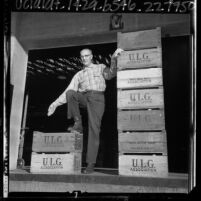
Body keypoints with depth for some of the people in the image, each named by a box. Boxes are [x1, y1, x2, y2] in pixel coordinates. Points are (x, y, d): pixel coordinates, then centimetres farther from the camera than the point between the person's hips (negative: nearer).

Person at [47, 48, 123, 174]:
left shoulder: (100, 67, 19)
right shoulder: (79, 75, 24)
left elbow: (110, 74, 0)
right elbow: (69, 91, 16)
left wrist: (114, 58, -16)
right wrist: (56, 103, 5)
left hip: (97, 98, -3)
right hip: (84, 98, 3)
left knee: (94, 130, -14)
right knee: (70, 93, -29)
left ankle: (91, 164, -14)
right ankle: (78, 124, -16)